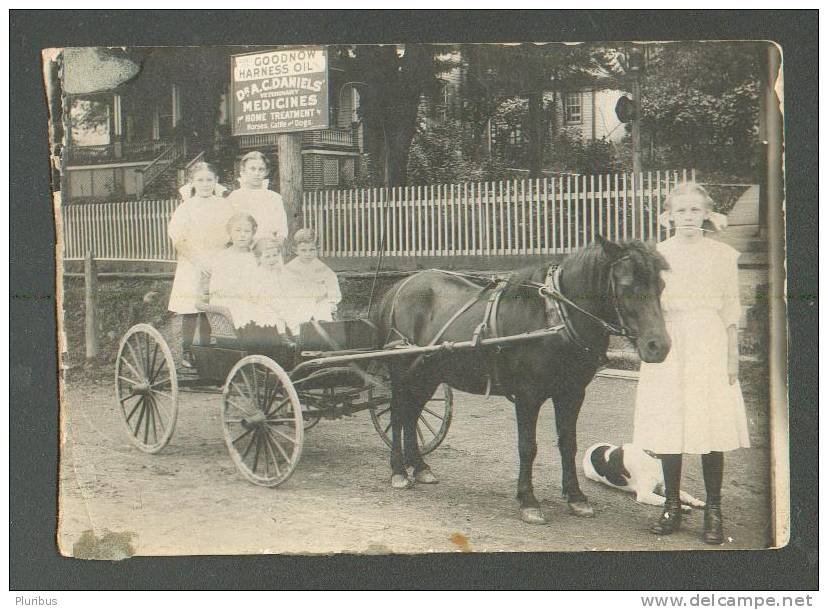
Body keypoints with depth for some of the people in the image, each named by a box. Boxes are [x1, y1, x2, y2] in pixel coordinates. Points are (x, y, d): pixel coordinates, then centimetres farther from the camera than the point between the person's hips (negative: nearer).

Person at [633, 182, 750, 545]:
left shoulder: (723, 255, 4)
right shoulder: (657, 254, 6)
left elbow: (730, 310, 5)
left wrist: (732, 357, 2)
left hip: (709, 346, -1)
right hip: (667, 345, 1)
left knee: (712, 430, -2)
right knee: (668, 427, 2)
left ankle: (713, 511, 7)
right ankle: (672, 505, 15)